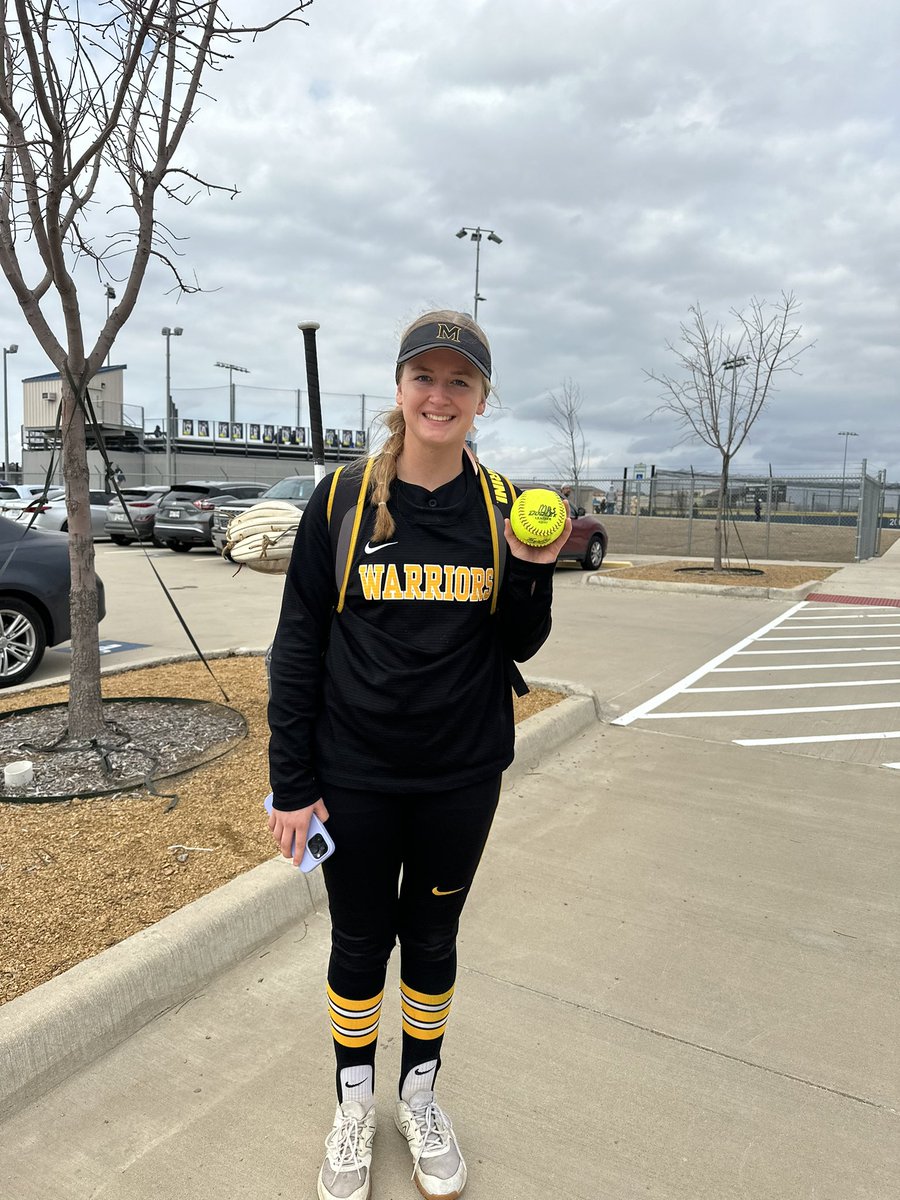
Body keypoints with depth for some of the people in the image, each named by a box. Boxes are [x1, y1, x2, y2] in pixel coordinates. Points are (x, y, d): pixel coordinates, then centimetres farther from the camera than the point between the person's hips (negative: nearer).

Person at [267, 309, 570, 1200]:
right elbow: (297, 648, -5)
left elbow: (517, 648, 2)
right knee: (360, 943, 16)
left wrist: (532, 572, -17)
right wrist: (291, 783, -5)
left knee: (432, 939, 19)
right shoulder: (341, 500, -8)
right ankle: (354, 1104, 43)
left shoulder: (502, 506, -3)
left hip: (461, 776, 2)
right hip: (355, 778, -1)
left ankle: (420, 1096, 45)